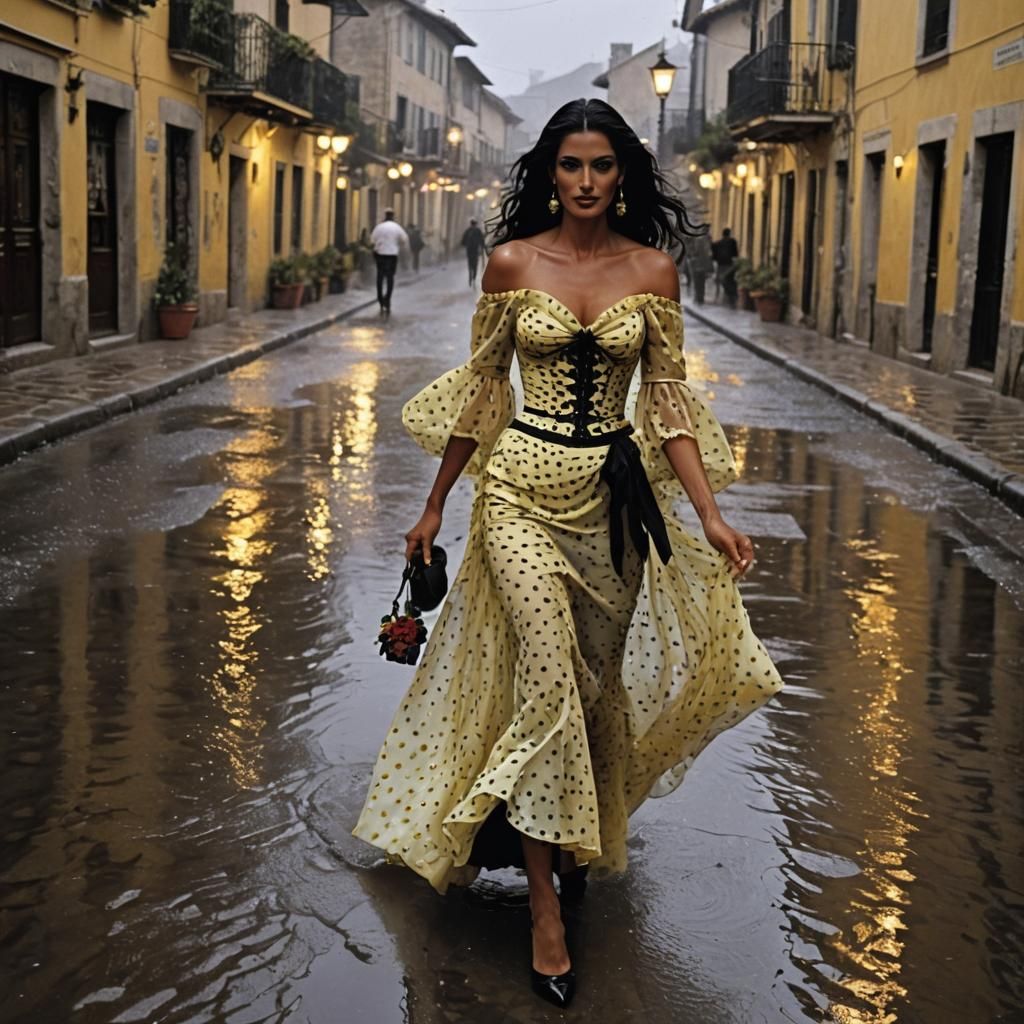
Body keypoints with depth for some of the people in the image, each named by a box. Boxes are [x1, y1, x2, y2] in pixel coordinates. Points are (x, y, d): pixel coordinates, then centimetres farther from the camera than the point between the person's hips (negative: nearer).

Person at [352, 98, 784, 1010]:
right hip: (522, 487, -2)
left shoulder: (654, 270, 2)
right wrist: (435, 505, 9)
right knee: (547, 669, -15)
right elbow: (480, 389, 6)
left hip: (615, 495, 2)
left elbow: (668, 402, 1)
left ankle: (581, 839, 37)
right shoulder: (512, 263, 0)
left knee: (597, 677, 11)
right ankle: (546, 904, -7)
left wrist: (710, 514, -9)